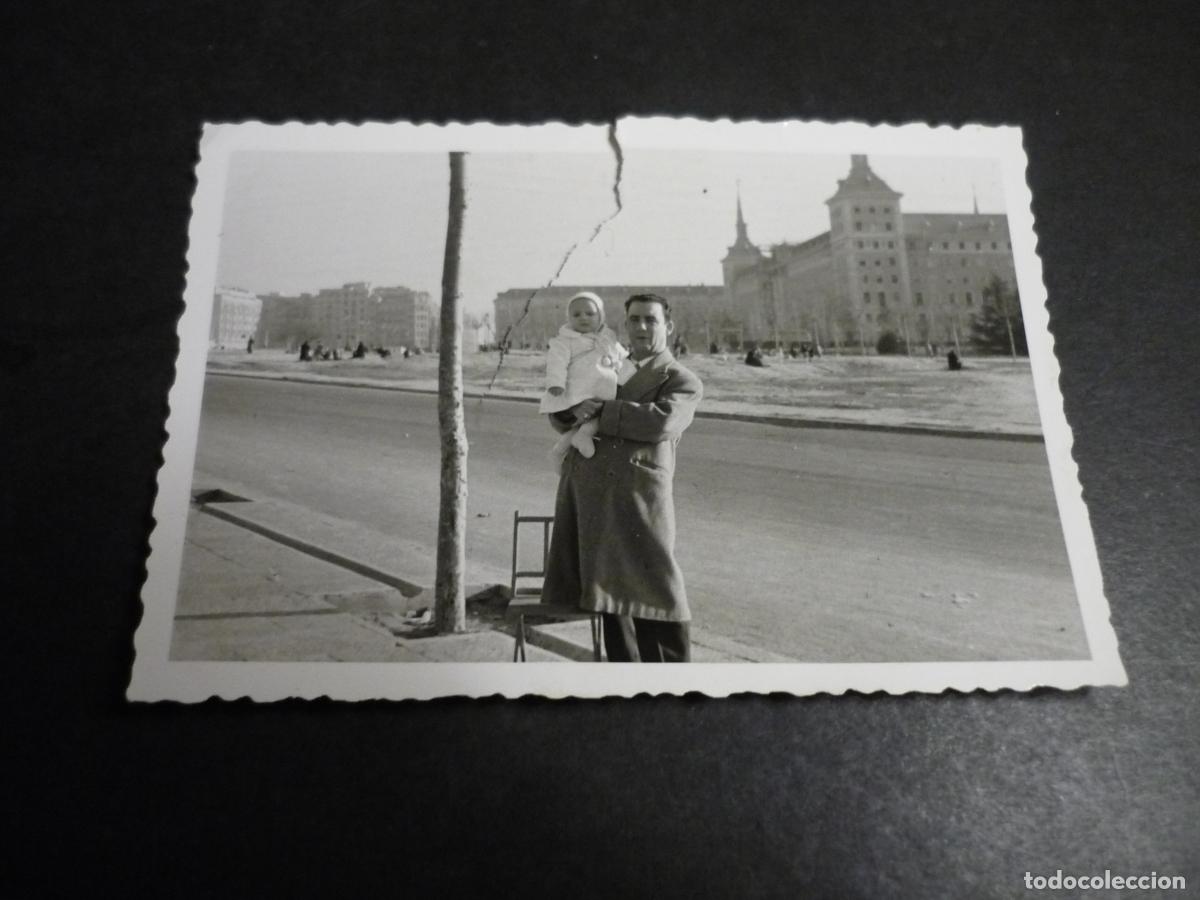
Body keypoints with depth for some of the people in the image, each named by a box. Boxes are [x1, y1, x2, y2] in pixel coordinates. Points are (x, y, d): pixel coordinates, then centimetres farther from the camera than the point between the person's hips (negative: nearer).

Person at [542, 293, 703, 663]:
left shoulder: (683, 382, 5)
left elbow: (660, 421, -15)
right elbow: (559, 415, 20)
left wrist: (602, 412, -9)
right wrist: (572, 411, -4)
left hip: (635, 497, -5)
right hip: (585, 494, 6)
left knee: (653, 599, -4)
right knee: (610, 593, 11)